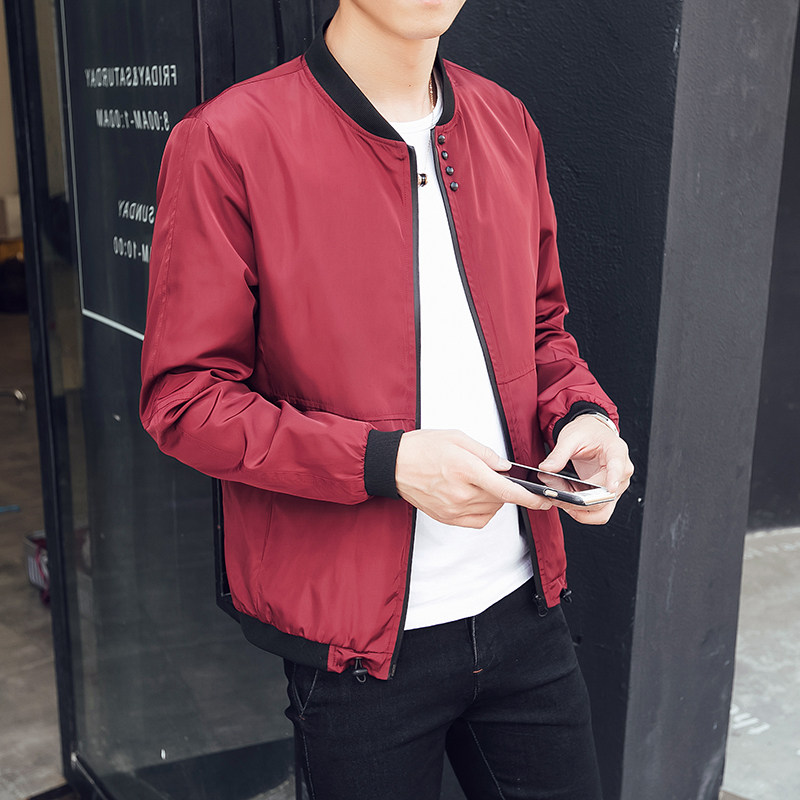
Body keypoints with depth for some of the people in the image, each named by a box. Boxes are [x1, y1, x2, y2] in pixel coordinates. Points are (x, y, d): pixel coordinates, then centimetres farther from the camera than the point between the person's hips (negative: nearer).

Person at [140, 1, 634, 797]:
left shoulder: (507, 125, 5)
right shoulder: (227, 143, -13)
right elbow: (183, 397, -12)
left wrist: (583, 414, -6)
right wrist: (388, 462, -23)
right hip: (357, 638, -5)